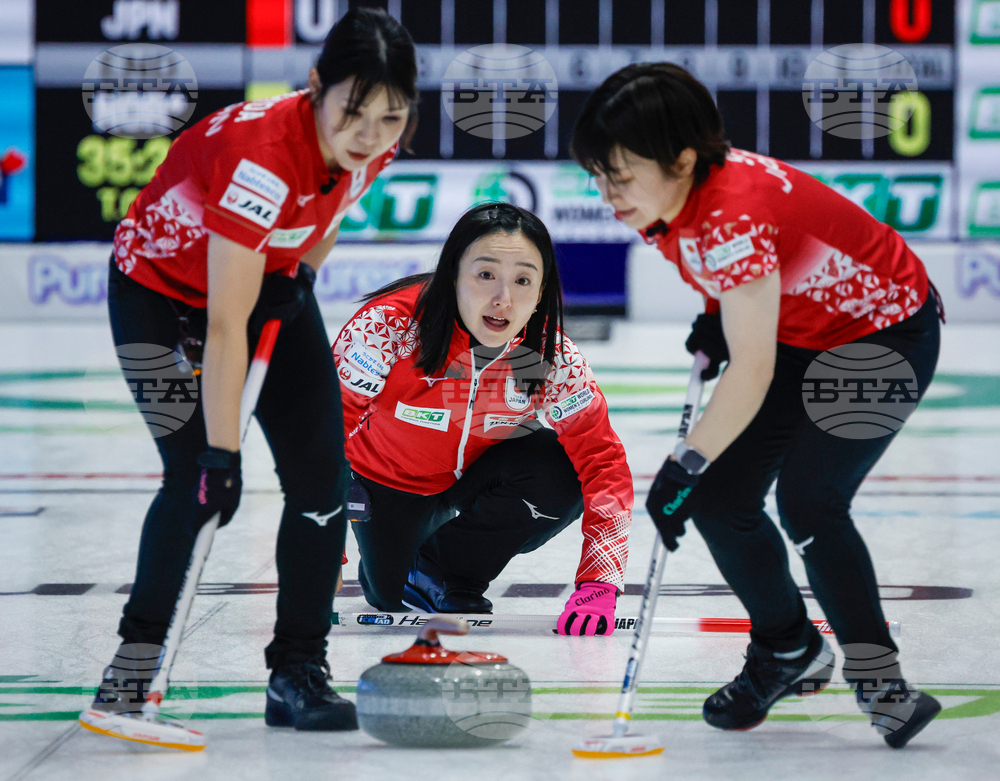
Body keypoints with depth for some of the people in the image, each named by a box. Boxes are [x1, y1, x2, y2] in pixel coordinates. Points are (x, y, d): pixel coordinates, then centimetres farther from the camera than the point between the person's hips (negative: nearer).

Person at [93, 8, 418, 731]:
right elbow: (226, 326, -37)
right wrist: (222, 454, -36)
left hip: (272, 282, 6)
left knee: (322, 473, -5)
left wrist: (300, 275, -2)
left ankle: (298, 672, 2)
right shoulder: (261, 154, -39)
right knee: (196, 480, -15)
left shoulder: (374, 144, -19)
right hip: (162, 290, -6)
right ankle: (139, 646, 7)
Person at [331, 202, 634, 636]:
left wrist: (597, 586, -37)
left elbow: (603, 461, -26)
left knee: (560, 482, -25)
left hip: (473, 477, 2)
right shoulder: (389, 327, -36)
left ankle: (444, 572, 1)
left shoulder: (553, 358, -27)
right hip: (385, 482, -1)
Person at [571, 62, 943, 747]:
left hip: (885, 333, -8)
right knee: (720, 499, 0)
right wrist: (715, 318, -1)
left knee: (808, 498, -23)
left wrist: (687, 464, -39)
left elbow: (753, 371, -40)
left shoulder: (735, 212, -37)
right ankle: (791, 652, 22)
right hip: (798, 333, 9)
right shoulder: (667, 200, -11)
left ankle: (878, 677, -8)